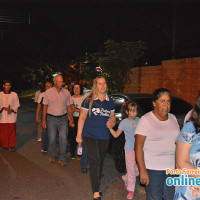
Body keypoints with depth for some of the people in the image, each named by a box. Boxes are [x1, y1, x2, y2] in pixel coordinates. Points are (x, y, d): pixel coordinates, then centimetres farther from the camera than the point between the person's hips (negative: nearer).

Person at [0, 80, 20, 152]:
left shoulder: (14, 94, 3)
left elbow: (17, 104, 3)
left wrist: (11, 110, -12)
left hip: (12, 115, 0)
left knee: (12, 131, 0)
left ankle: (12, 146, 9)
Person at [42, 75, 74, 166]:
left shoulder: (66, 92, 3)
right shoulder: (48, 92, -1)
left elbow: (68, 107, 8)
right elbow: (45, 107, 3)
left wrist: (71, 119, 3)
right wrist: (44, 120, 0)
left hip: (63, 118, 1)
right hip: (51, 118, -1)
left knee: (63, 138, -5)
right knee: (52, 138, 5)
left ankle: (62, 159, 6)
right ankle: (52, 156, 28)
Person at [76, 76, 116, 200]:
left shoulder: (110, 102, 8)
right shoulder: (89, 100, -4)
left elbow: (112, 117, 19)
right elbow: (82, 117, 0)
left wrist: (112, 123, -5)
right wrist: (79, 134, -3)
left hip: (104, 137, 4)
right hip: (89, 135, -4)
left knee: (100, 162, 14)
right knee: (95, 162, -12)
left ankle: (97, 186, 32)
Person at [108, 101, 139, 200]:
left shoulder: (138, 120, 6)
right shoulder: (124, 122, -5)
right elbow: (116, 135, -7)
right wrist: (110, 128, -20)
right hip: (130, 149, -4)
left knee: (138, 169, 9)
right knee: (131, 170, 0)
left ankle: (126, 178, 36)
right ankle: (131, 190, 13)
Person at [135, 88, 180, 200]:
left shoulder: (173, 118, 9)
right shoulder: (146, 120, -8)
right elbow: (138, 147, -12)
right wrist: (142, 171, -18)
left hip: (172, 168, 5)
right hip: (153, 169, -5)